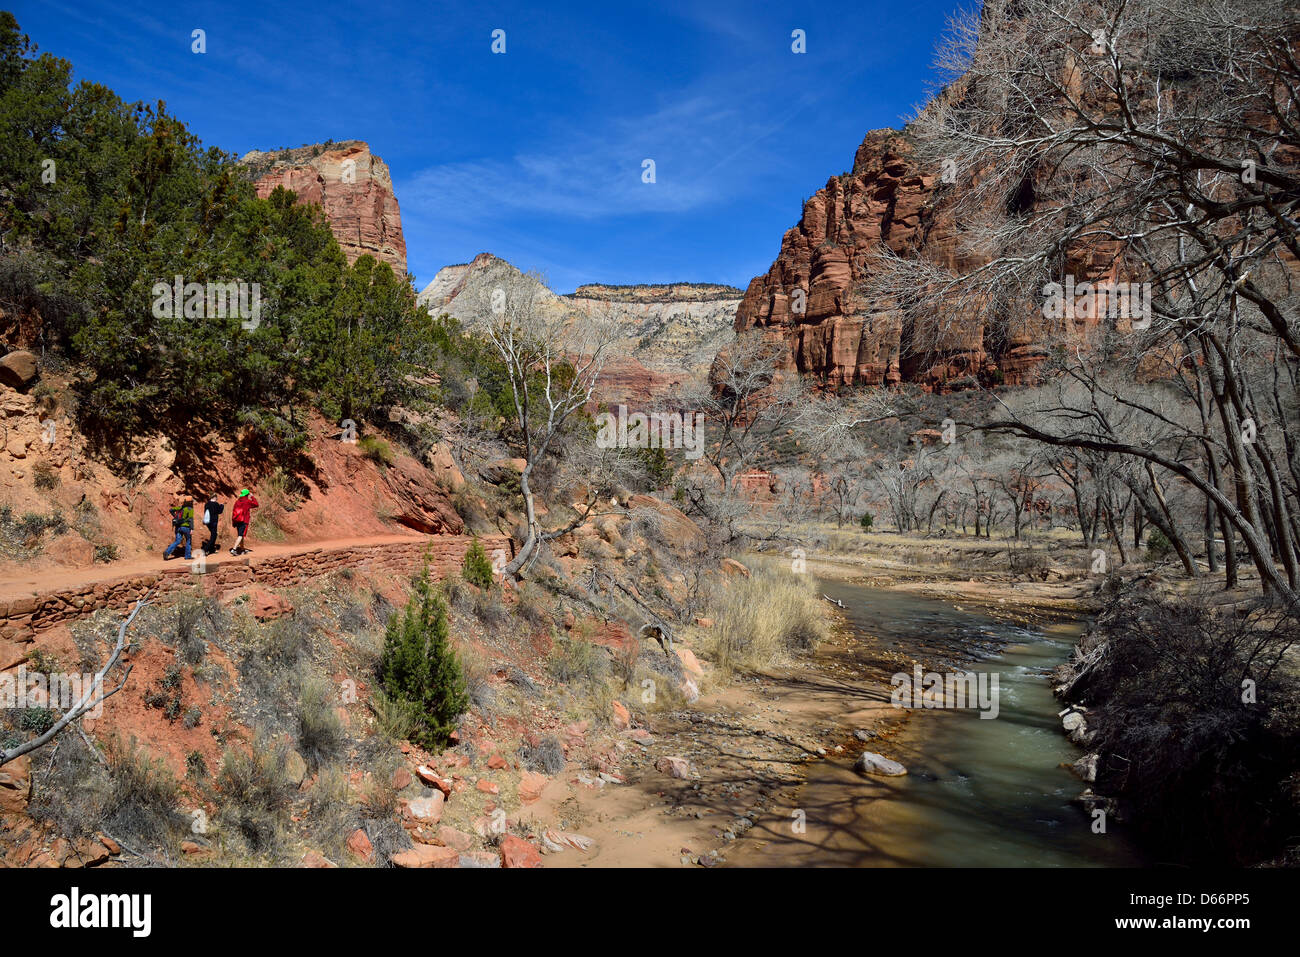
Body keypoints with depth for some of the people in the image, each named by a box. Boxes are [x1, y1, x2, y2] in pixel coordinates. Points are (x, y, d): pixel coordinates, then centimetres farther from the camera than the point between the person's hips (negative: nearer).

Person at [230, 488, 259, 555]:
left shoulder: (237, 501, 10)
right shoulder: (248, 501, -8)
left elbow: (233, 511, 11)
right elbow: (256, 504, 6)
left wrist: (233, 521, 15)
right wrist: (252, 497, 14)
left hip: (236, 520, 7)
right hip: (244, 521, -7)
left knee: (240, 535, 19)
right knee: (241, 535, -10)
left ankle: (242, 549, 29)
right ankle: (234, 549, -22)